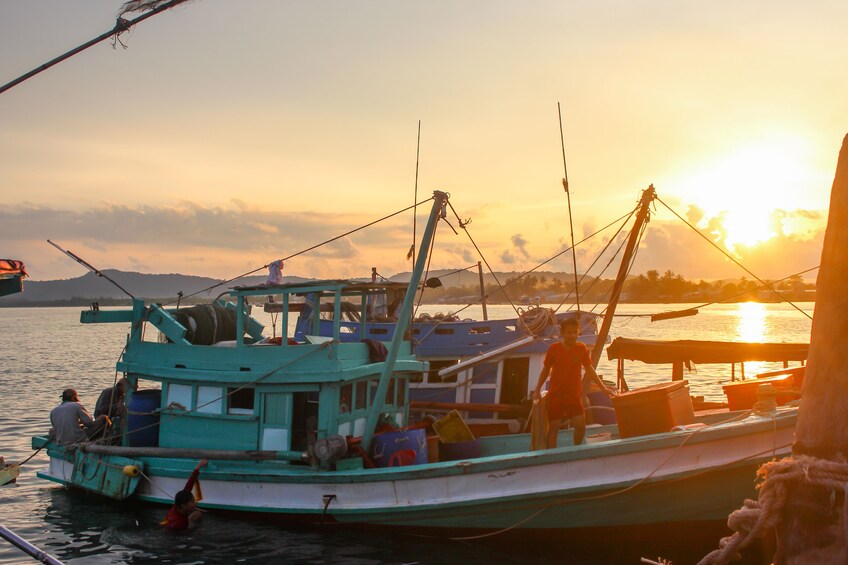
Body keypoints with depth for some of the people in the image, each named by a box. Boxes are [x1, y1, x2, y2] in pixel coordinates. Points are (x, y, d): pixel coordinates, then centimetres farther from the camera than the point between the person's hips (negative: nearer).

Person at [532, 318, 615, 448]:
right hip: (556, 396, -2)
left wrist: (603, 388, 4)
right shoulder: (554, 349, -6)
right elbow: (546, 370, 4)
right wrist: (537, 390, 3)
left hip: (575, 395, 2)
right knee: (554, 427, -1)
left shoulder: (582, 348, -1)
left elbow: (589, 369, 7)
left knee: (580, 425, -5)